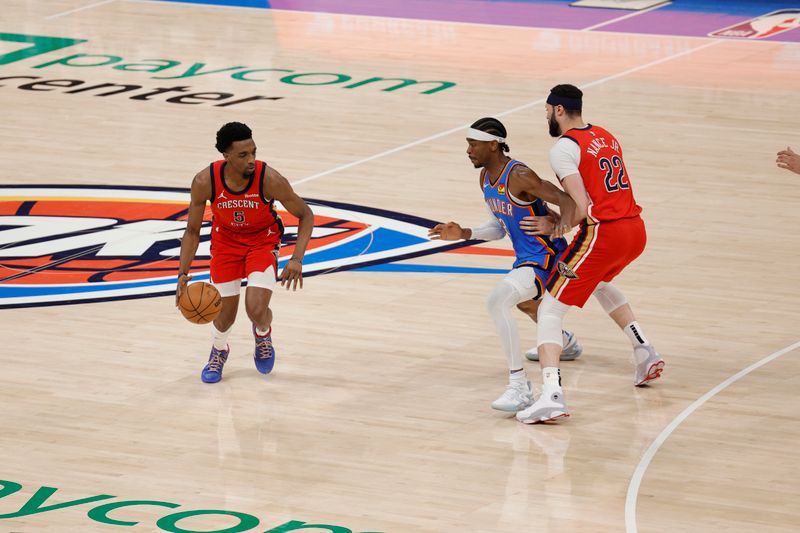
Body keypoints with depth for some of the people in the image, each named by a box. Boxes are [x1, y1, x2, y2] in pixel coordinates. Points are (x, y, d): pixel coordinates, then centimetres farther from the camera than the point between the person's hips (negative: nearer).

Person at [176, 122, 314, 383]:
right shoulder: (205, 182, -27)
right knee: (225, 317, 4)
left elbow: (305, 215, -16)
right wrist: (183, 273, -21)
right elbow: (192, 231, -11)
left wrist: (297, 259, -28)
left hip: (263, 240, -1)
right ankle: (219, 351, 42)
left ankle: (263, 335, 21)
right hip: (226, 240, 2)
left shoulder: (269, 179, -31)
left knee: (256, 310, -19)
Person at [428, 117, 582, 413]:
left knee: (497, 299, -33)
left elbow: (567, 201, -27)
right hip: (526, 258, 11)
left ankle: (519, 386, -31)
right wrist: (464, 233, 1)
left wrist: (558, 230, -43)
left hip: (545, 258, -11)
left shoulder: (518, 176, -24)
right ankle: (564, 340, 69)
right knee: (515, 298, 40)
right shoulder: (485, 178, 5)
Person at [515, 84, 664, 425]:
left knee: (550, 310, -4)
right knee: (599, 282, 39)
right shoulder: (606, 137, 18)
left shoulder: (563, 148, -7)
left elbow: (583, 209, -16)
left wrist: (556, 228, -1)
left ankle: (551, 394, -23)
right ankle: (645, 353, 31)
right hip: (635, 231, 8)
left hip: (603, 233, -8)